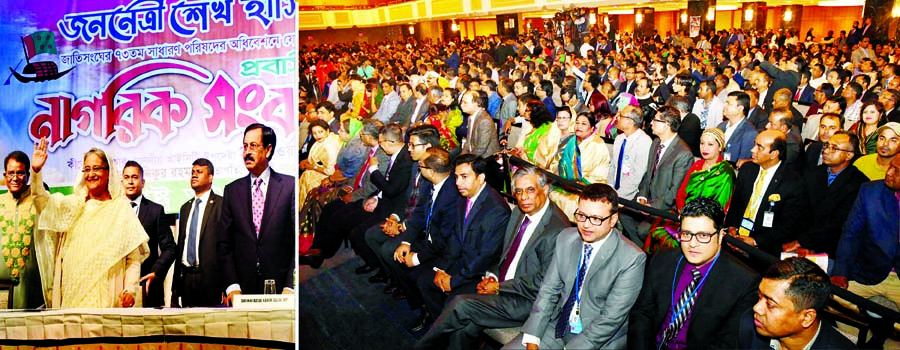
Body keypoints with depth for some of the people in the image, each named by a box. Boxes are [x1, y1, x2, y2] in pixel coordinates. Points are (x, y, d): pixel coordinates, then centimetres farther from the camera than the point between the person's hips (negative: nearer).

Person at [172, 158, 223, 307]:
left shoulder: (221, 204, -4)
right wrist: (175, 286, 15)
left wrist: (226, 284, -15)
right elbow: (180, 244, 19)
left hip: (210, 277, -6)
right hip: (186, 277, 6)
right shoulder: (185, 207, 19)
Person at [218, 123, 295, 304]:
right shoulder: (232, 190, 10)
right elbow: (224, 244, 8)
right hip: (243, 290, 2)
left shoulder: (290, 186, 1)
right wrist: (232, 286, -4)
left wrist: (290, 286, -11)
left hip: (280, 288, -2)